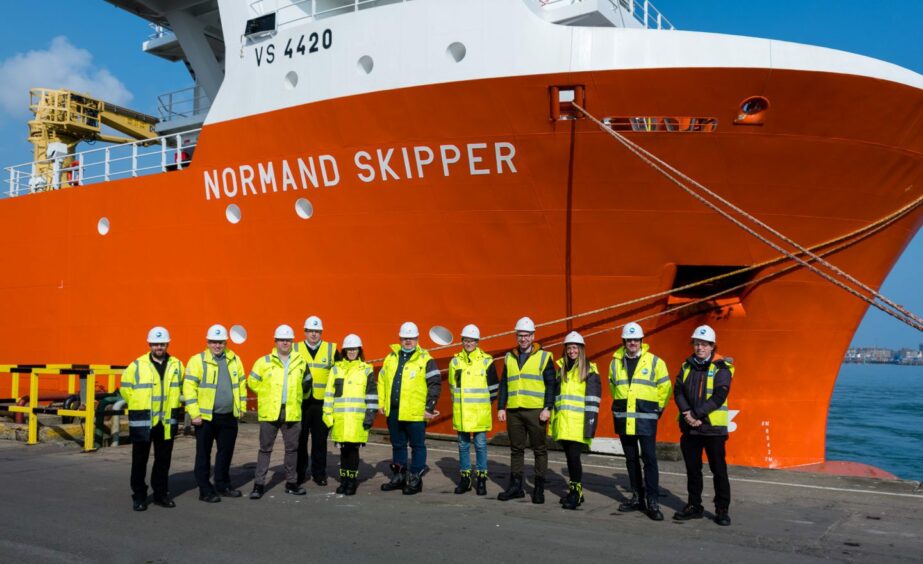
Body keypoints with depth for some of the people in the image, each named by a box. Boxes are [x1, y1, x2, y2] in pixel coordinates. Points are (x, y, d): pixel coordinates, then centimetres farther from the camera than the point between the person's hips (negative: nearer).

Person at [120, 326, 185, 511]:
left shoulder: (176, 365, 6)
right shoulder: (137, 365, -4)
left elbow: (180, 387, 20)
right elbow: (125, 388, 4)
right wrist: (138, 406, 6)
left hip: (166, 421, 3)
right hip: (142, 420, -3)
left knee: (163, 459, 10)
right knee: (140, 460, 4)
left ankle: (161, 494, 21)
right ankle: (139, 497, 13)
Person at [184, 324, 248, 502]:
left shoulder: (234, 360, 8)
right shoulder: (197, 360, -6)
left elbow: (242, 384, 15)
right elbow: (189, 387, -10)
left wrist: (242, 407, 11)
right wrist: (194, 414, -14)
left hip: (229, 416, 5)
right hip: (206, 417, -5)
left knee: (226, 452, 13)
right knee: (204, 454, 4)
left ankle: (223, 485, 27)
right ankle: (205, 490, 12)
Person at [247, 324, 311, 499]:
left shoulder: (300, 362, 4)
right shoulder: (264, 362, -3)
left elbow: (306, 382, 19)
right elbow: (253, 382, 5)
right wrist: (268, 396, 7)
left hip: (292, 413, 2)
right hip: (269, 412, -2)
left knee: (292, 448, 9)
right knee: (265, 449, 4)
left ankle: (291, 483, 20)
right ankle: (259, 484, 10)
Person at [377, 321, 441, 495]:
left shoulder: (425, 359, -5)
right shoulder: (391, 357, 11)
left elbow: (435, 384, -8)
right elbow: (381, 380, 17)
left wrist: (429, 407, -12)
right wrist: (382, 403, 10)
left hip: (415, 413, -5)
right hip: (393, 411, 6)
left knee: (417, 446, 4)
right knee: (397, 445, 16)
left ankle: (415, 479, 12)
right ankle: (399, 477, 28)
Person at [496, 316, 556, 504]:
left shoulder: (544, 357, 0)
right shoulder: (510, 358, 12)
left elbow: (551, 385, -3)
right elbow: (503, 384, 14)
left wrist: (548, 408, -12)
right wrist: (501, 407, 7)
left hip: (535, 411, -4)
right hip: (513, 411, 4)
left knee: (539, 449, 2)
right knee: (516, 449, 9)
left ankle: (539, 489, 10)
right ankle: (516, 486, 18)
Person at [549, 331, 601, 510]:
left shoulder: (589, 371, -3)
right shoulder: (561, 369, 16)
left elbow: (593, 399, -8)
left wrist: (591, 423, -13)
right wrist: (553, 420, 17)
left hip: (578, 423, -6)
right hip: (563, 422, 6)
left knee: (574, 455, -11)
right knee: (569, 456, 10)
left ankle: (576, 492, 1)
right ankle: (573, 491, 20)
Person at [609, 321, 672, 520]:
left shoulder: (654, 361, -3)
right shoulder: (616, 362, 7)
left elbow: (665, 387, 5)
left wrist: (657, 408, 4)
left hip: (646, 418, -4)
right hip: (623, 418, 4)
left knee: (649, 459, -8)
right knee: (631, 459, 12)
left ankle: (653, 502, -5)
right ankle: (637, 498, 22)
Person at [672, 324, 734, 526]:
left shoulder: (721, 368, -6)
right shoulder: (687, 366, 9)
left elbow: (719, 397, -15)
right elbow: (678, 391, 2)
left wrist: (697, 414, -19)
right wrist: (687, 413, -14)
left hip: (713, 427, -5)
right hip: (689, 427, 5)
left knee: (719, 470, 1)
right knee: (692, 469, 12)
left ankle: (722, 510, 12)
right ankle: (694, 506, 24)